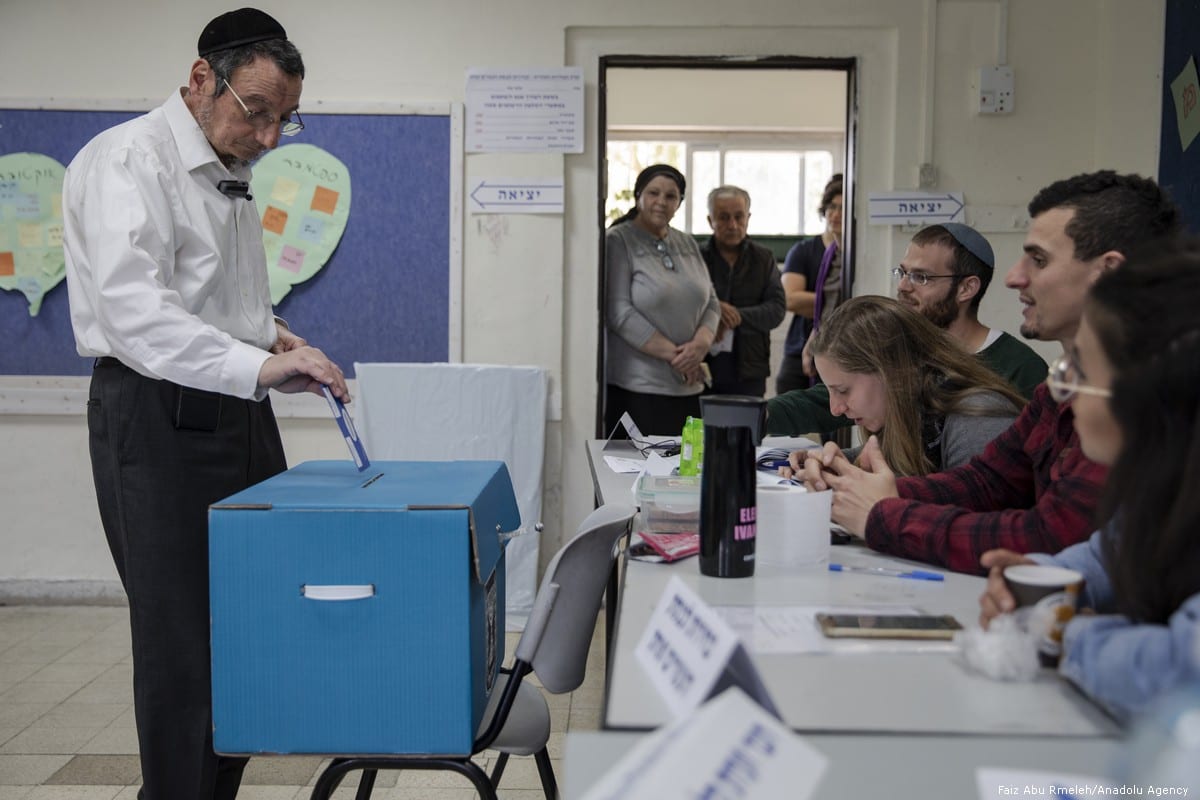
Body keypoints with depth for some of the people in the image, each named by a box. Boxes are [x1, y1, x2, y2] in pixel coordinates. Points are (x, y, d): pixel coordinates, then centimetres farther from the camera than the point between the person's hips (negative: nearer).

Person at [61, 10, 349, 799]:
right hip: (159, 417, -8)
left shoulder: (229, 177, 16)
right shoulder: (129, 160, -11)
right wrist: (256, 364, -36)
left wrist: (273, 336, 8)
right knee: (185, 647, -2)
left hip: (237, 411, 9)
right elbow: (133, 308, -26)